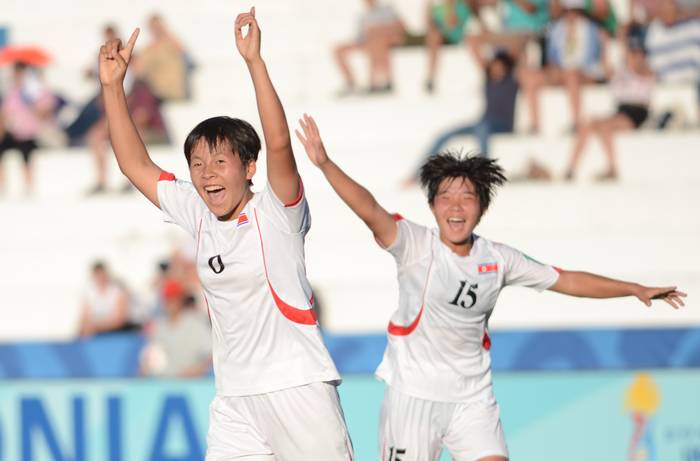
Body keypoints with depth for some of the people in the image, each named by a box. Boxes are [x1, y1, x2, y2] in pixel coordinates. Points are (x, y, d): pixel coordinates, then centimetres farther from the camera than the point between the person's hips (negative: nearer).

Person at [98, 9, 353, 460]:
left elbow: (280, 144, -25)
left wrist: (255, 62, -31)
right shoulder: (200, 216, 8)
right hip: (235, 398, 5)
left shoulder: (276, 212, -8)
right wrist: (112, 85, 7)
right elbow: (136, 165, 14)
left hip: (297, 385, -5)